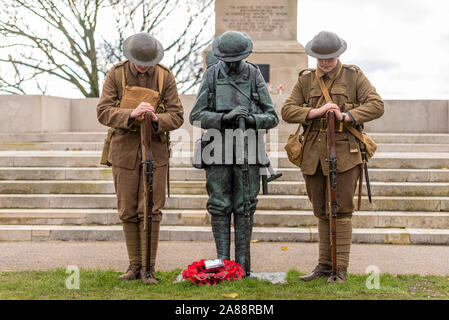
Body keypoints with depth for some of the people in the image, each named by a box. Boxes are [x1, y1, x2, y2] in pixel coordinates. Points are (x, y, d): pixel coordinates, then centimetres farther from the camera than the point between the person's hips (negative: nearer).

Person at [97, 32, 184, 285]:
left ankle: (149, 268, 5)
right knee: (128, 212, 5)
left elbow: (176, 116, -6)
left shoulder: (165, 77, -3)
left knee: (150, 211, -4)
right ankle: (135, 265, 17)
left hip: (155, 150, -1)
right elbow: (104, 112, -12)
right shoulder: (116, 75, -4)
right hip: (125, 150, 1)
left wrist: (156, 119, -27)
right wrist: (131, 114, -30)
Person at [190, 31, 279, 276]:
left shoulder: (254, 76, 1)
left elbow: (272, 117, 0)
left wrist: (251, 120, -21)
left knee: (245, 208, 3)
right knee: (219, 207, 2)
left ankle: (242, 262, 11)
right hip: (218, 151, 0)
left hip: (247, 149, 0)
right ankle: (222, 262, 10)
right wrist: (226, 117, -21)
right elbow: (196, 116, -5)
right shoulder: (211, 76, 0)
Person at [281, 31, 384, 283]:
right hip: (314, 155, 3)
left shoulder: (354, 76, 2)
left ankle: (341, 269, 0)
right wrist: (316, 112, -15)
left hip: (344, 154, -3)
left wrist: (346, 116, -20)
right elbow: (287, 111, 1)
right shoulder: (306, 80, 9)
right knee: (322, 212, 10)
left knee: (341, 211, -6)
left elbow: (377, 106, -7)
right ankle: (324, 265, 18)